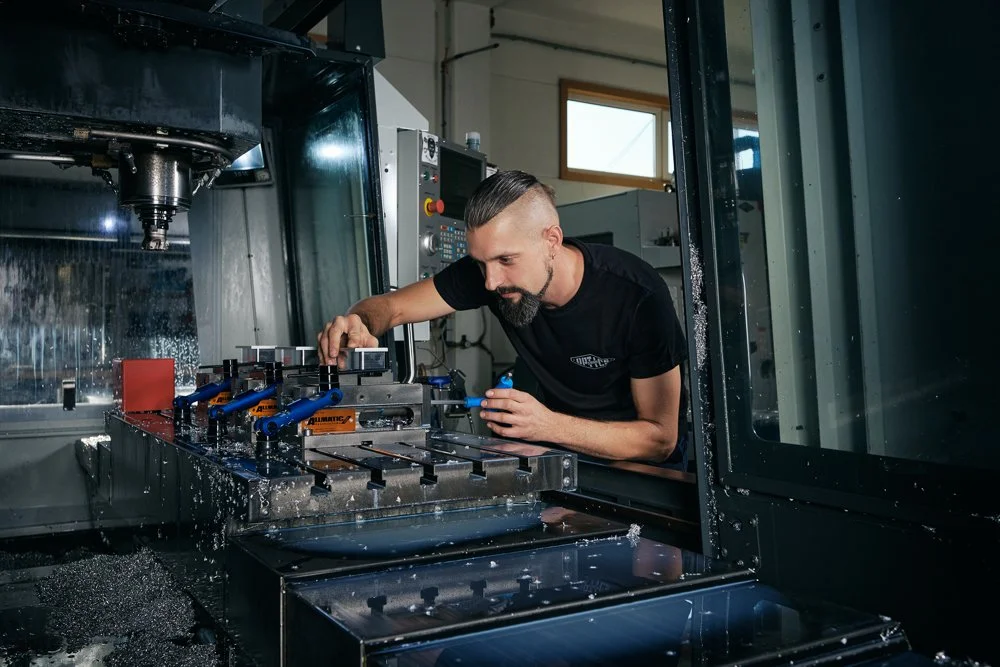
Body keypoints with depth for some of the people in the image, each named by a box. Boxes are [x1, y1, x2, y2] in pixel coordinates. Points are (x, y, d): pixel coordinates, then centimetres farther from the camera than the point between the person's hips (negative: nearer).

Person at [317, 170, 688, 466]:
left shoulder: (638, 295, -26)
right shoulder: (488, 270, -15)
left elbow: (661, 438, -22)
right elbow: (391, 306, -6)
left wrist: (548, 426, -36)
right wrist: (361, 324, -33)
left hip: (637, 464, -2)